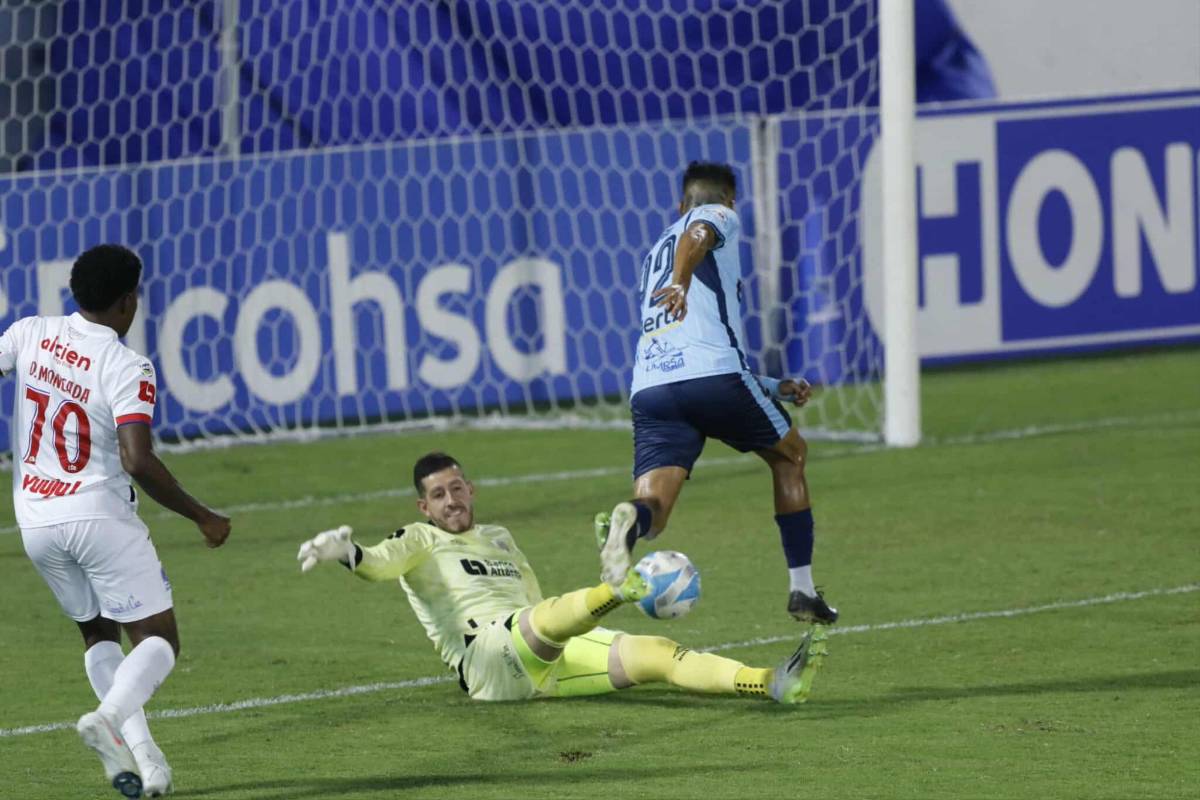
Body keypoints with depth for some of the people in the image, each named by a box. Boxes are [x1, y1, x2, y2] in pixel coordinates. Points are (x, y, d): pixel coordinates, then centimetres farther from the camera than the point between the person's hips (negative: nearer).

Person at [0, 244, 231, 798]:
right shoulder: (127, 369, -14)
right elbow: (138, 461, -22)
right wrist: (202, 517, -12)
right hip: (100, 517, -5)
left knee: (98, 632, 20)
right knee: (158, 639, 3)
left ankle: (140, 751, 4)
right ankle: (109, 717, -26)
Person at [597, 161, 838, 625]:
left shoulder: (656, 253, 36)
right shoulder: (719, 217, 15)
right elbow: (698, 235, -12)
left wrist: (774, 389, 44)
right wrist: (681, 282, -33)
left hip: (650, 387, 5)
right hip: (713, 376, -5)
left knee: (652, 510, -7)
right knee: (790, 457, 22)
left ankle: (628, 521, -45)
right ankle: (802, 591, 23)